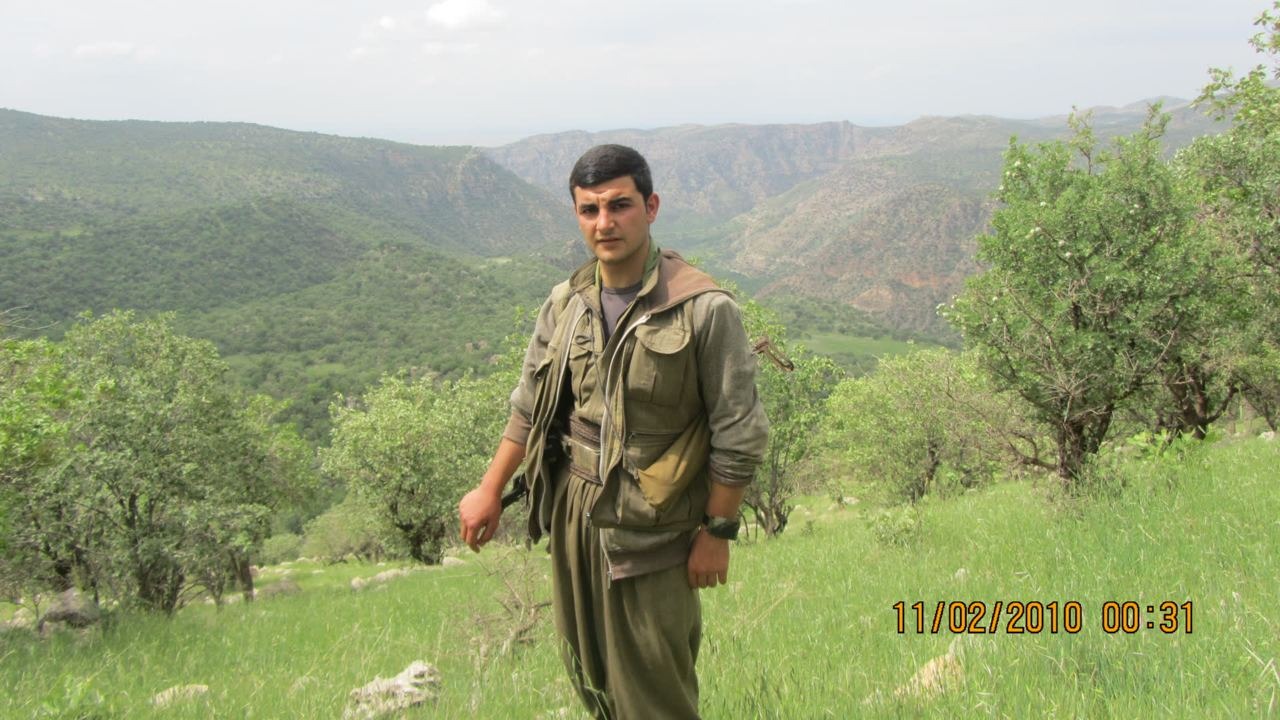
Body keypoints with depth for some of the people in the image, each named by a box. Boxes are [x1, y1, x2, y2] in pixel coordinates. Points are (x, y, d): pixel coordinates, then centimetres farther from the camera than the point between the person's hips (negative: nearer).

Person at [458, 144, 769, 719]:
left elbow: (738, 435, -12)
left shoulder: (704, 309, -16)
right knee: (588, 671, 19)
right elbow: (529, 407, 13)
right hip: (571, 508, 6)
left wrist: (716, 533, -9)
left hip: (650, 526, -5)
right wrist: (490, 490, 14)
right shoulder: (566, 302, 2)